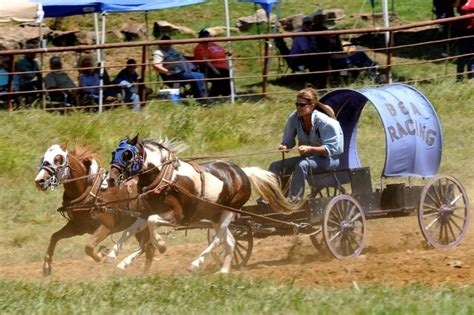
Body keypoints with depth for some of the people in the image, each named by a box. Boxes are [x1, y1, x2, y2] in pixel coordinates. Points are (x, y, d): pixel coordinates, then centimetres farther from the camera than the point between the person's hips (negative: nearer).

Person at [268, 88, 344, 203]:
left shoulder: (324, 121, -22)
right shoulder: (294, 118, -5)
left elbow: (332, 149, -21)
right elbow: (287, 141, 5)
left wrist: (309, 149, -33)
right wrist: (284, 146, -20)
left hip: (331, 159, -7)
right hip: (309, 157, 7)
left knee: (302, 165, -37)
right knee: (275, 166, -8)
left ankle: (294, 200, -38)